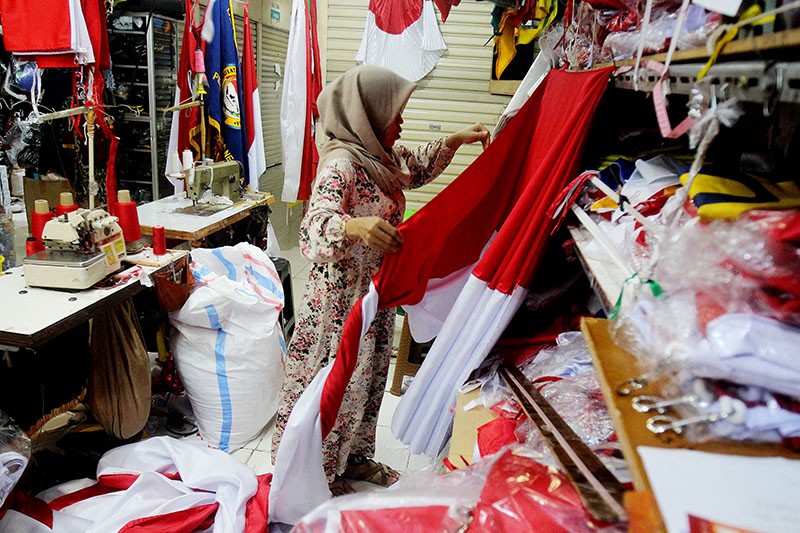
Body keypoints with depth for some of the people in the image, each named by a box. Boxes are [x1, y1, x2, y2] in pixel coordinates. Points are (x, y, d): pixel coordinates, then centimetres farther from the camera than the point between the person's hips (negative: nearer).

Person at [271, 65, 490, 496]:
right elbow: (315, 229, -38)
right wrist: (354, 226, -59)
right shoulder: (341, 164, -24)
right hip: (341, 300, -9)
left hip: (375, 294, 9)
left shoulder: (381, 157, 5)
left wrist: (456, 141, 18)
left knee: (367, 377, 21)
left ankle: (353, 456, 41)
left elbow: (417, 167, 27)